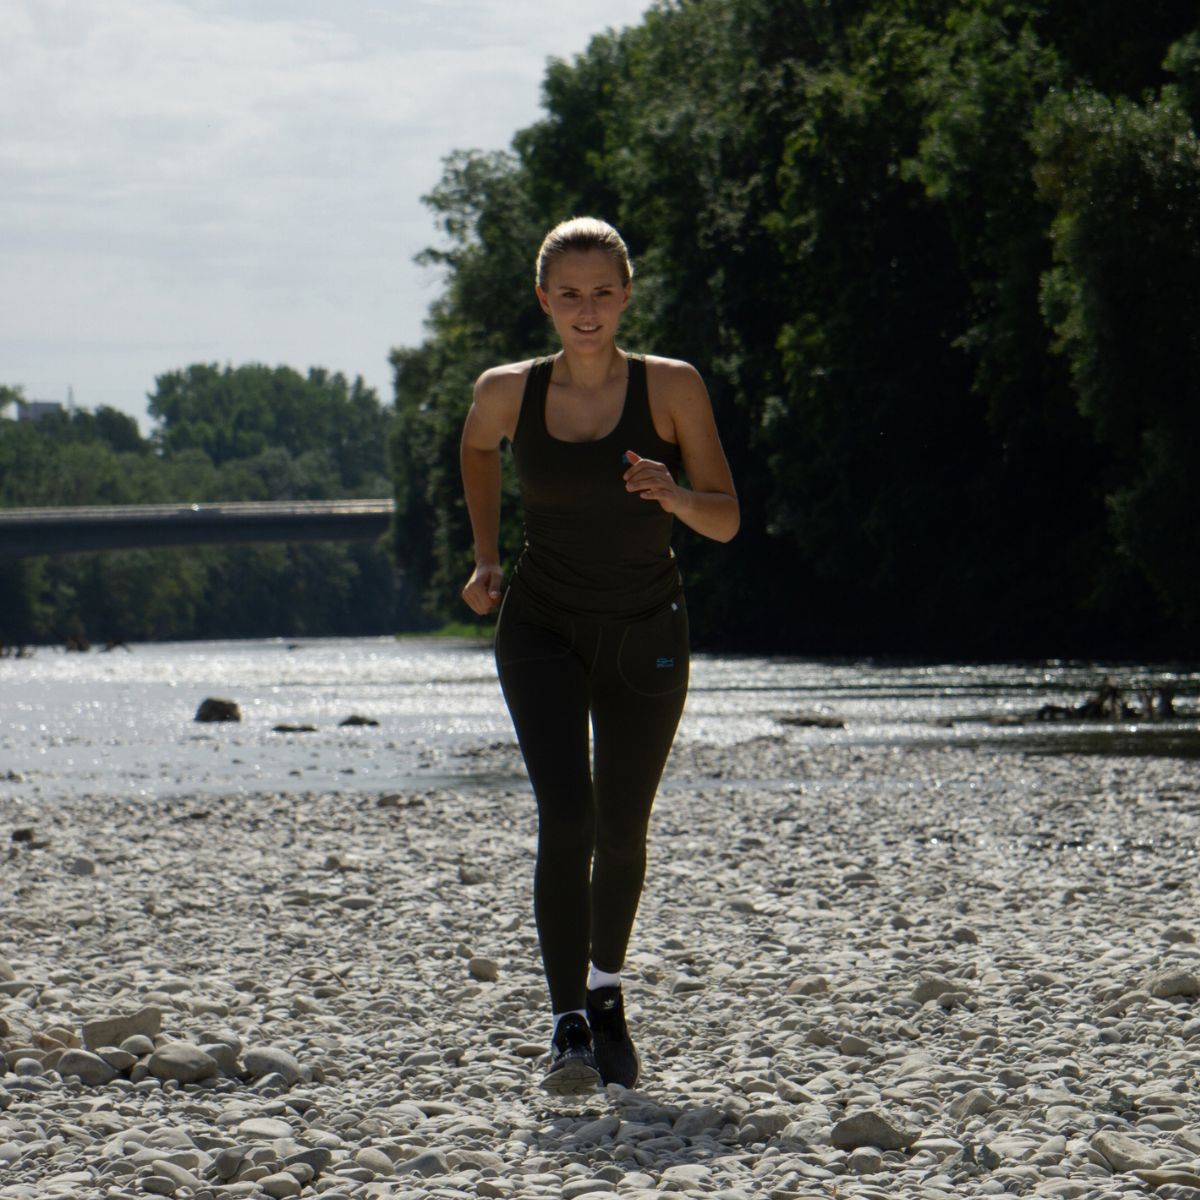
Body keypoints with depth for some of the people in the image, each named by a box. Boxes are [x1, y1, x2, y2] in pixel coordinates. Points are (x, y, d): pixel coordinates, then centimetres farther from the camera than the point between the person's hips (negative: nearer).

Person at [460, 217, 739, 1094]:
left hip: (645, 632, 1)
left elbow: (727, 521, -9)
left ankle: (606, 994, 36)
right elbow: (477, 451, 18)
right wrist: (487, 558, 11)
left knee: (621, 829, 11)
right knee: (566, 815, -19)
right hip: (542, 628, -1)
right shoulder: (509, 393, -6)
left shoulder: (671, 388, -10)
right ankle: (568, 1023, -19)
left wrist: (673, 497, -29)